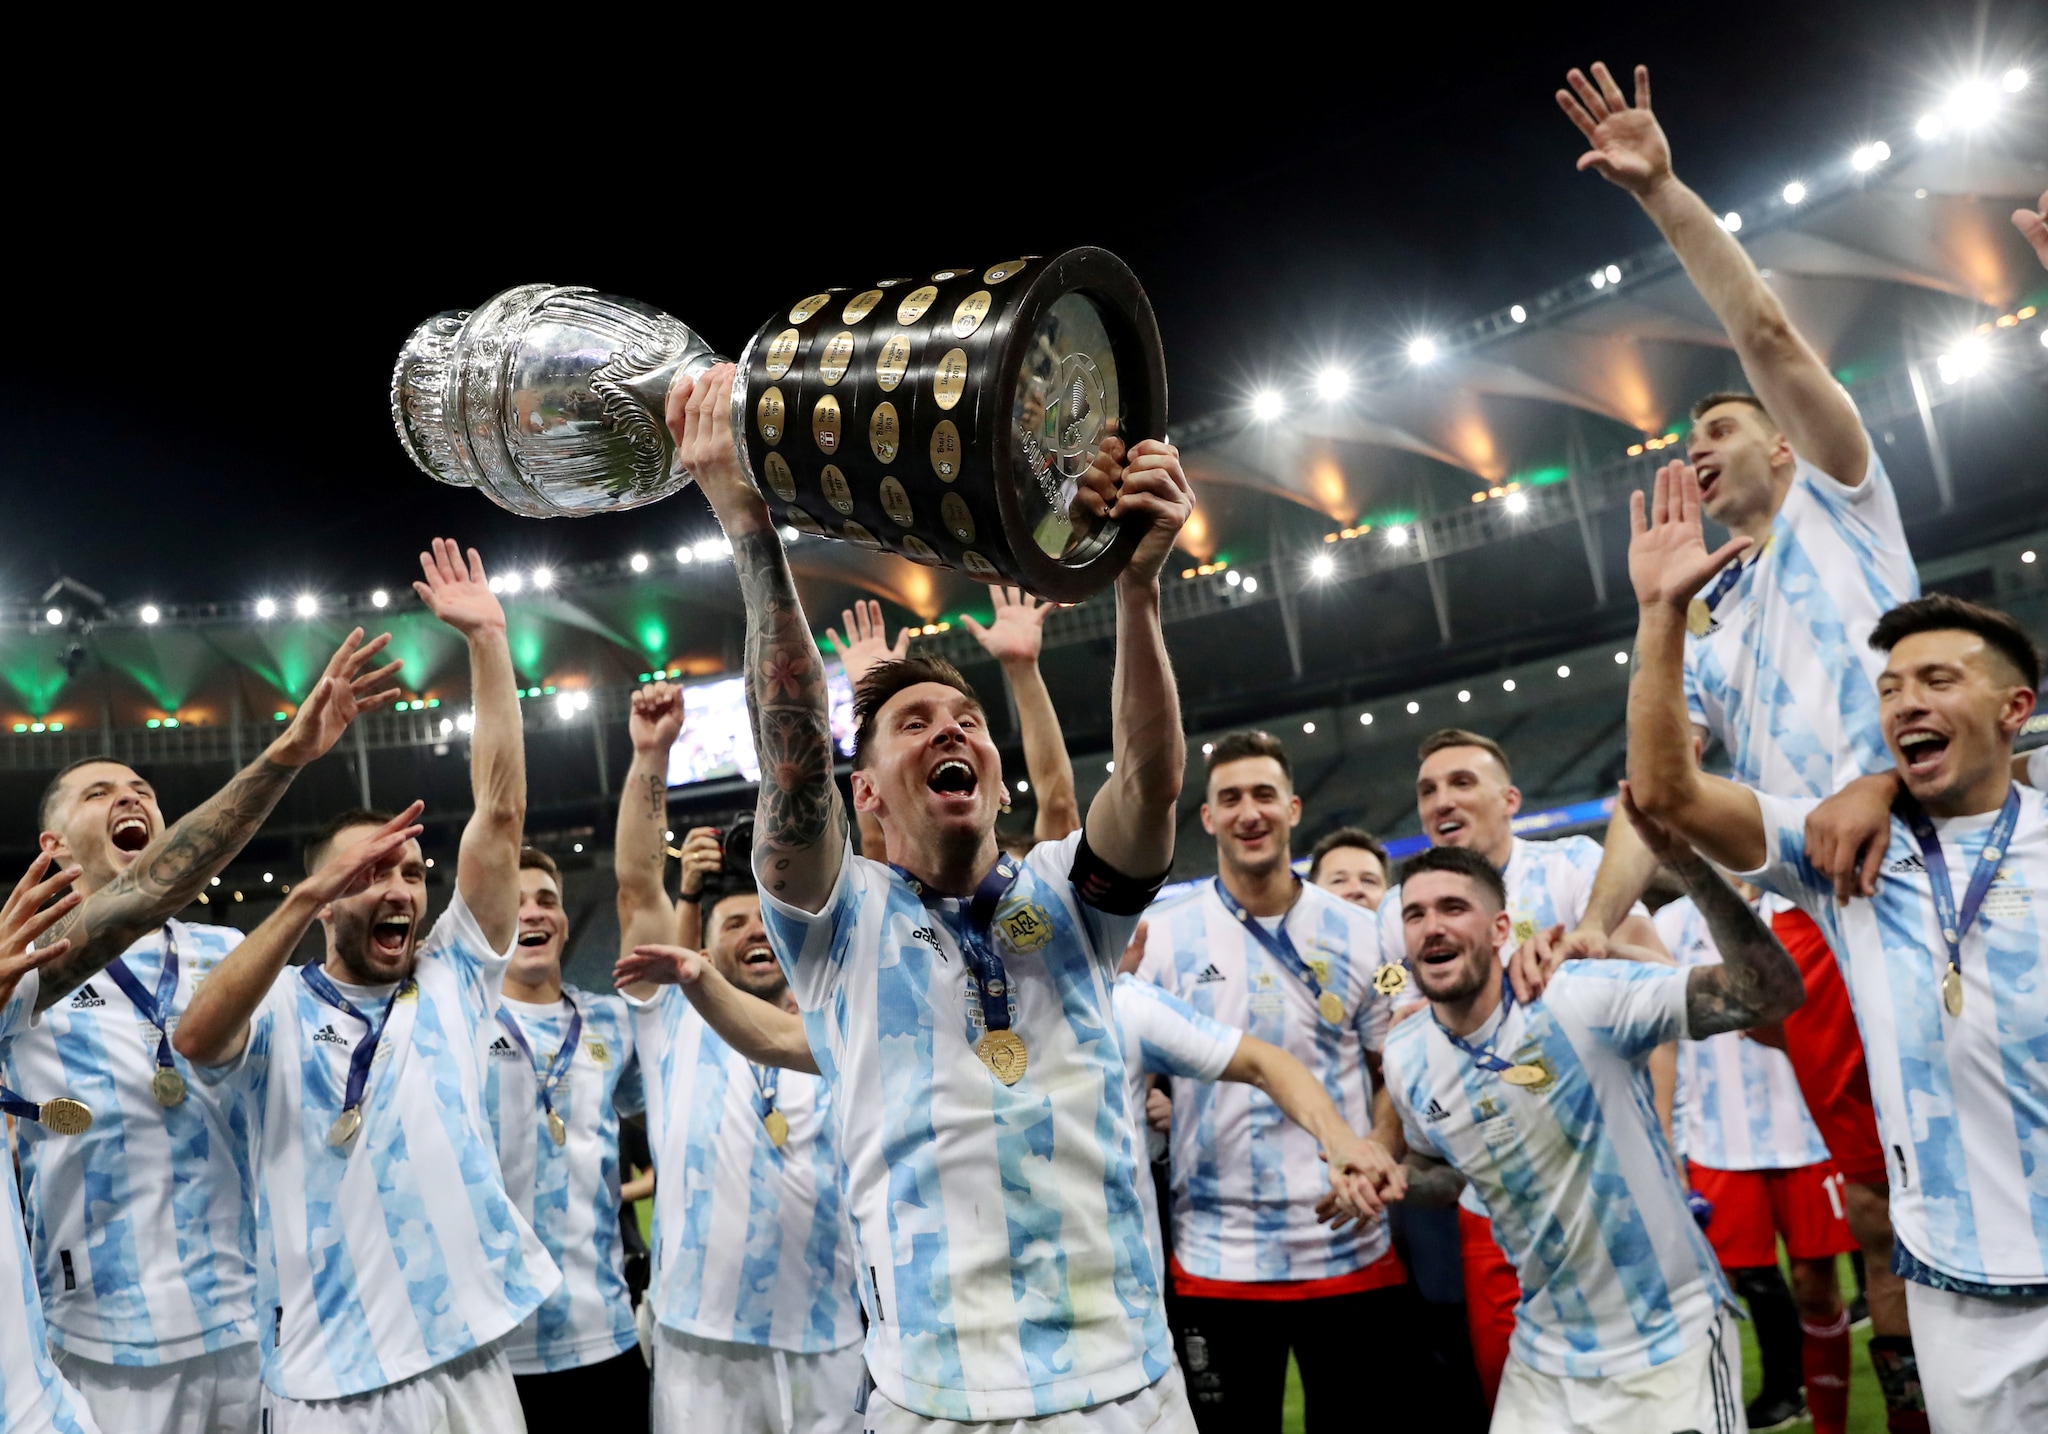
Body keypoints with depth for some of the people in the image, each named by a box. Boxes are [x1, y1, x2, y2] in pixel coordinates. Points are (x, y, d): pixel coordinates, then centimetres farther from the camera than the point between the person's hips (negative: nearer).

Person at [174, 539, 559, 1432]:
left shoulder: (453, 980, 6)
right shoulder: (274, 1010, 1)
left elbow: (499, 813, -1)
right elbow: (195, 1040, -23)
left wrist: (487, 641, -5)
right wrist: (308, 896, -30)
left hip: (469, 1361, 3)